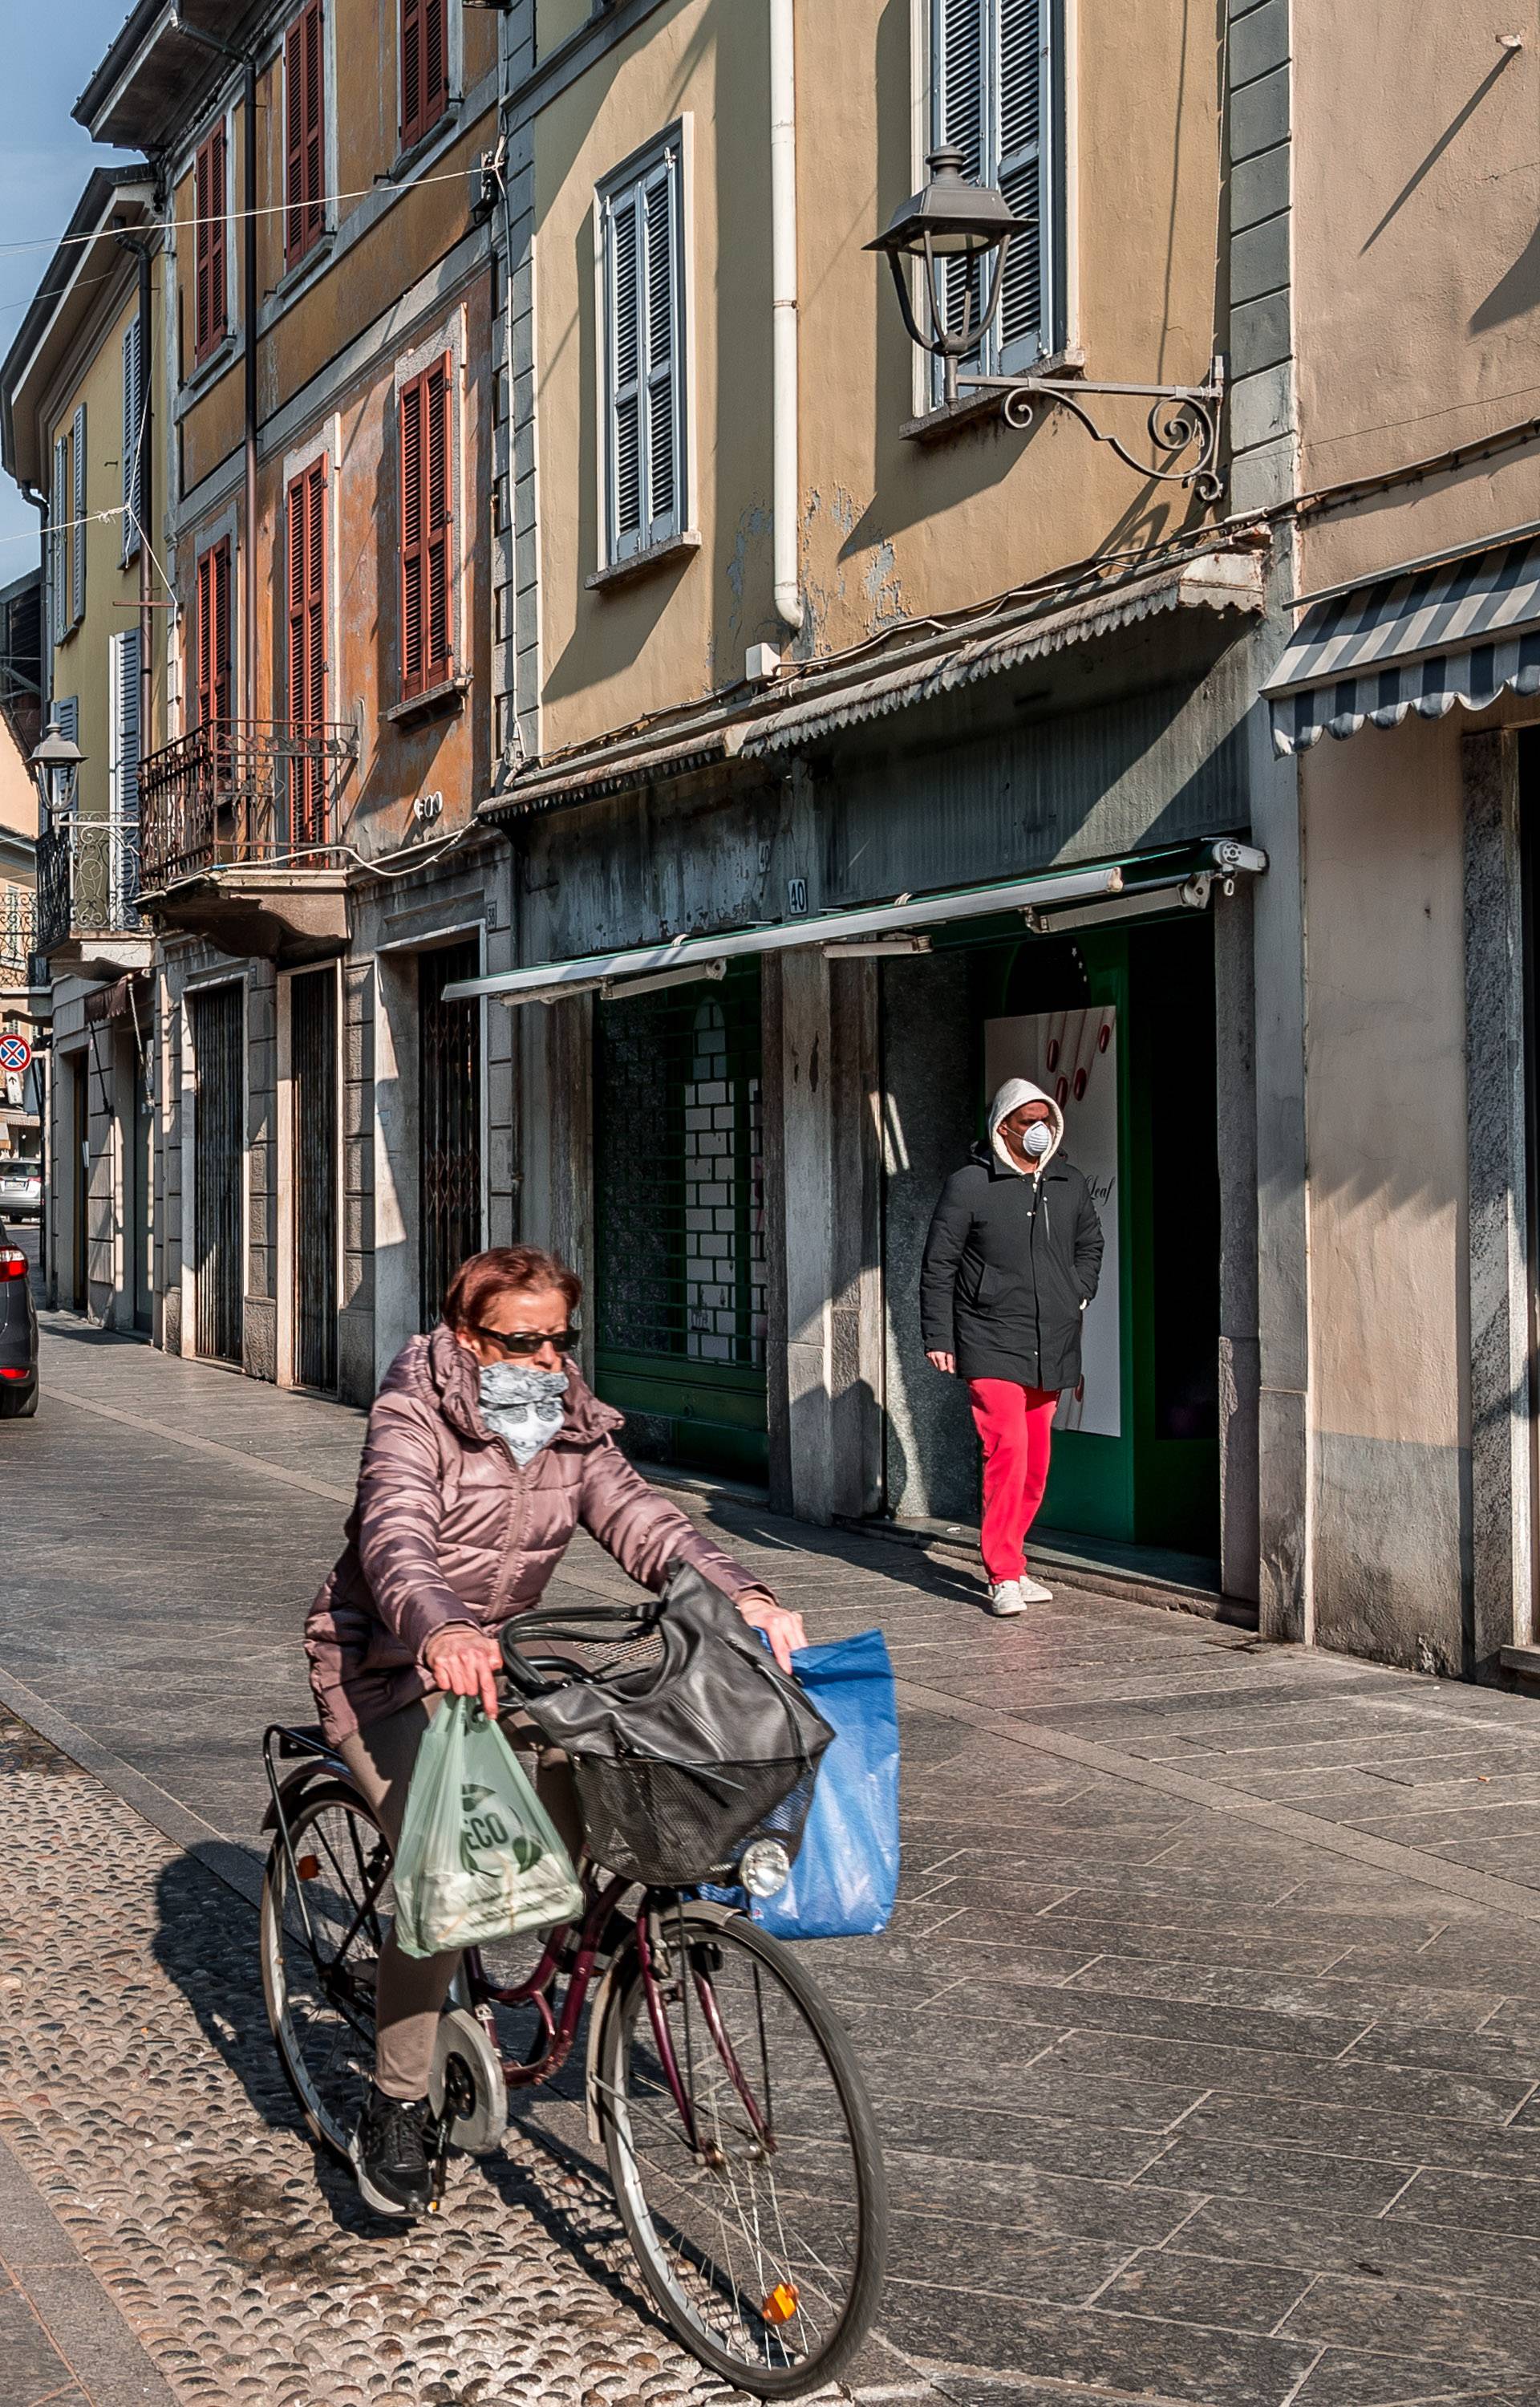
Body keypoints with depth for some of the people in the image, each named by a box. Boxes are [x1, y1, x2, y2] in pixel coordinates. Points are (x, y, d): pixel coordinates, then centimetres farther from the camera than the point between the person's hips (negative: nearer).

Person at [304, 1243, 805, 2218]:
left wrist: (742, 1595, -32)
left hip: (498, 1656, 6)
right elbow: (396, 1537, -34)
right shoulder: (413, 1418, -16)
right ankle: (396, 2109, -11)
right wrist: (443, 1631, -56)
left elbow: (643, 1522, -12)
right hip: (386, 1664, -6)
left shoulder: (574, 1432, 2)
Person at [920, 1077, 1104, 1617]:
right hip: (991, 1345, -5)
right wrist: (938, 1337, -4)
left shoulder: (1070, 1183, 10)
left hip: (1052, 1349, 6)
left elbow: (1090, 1244, 28)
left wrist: (1078, 1295, 14)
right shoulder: (969, 1185, -5)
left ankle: (1009, 1562, 22)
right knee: (1008, 1449, -16)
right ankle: (1004, 1576, -13)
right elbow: (938, 1264, -1)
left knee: (1036, 1462, 9)